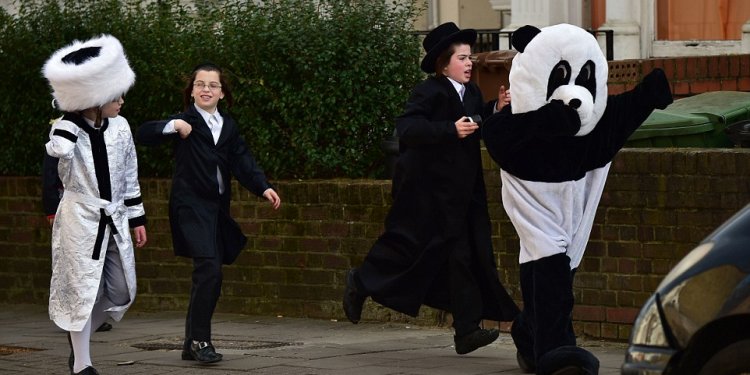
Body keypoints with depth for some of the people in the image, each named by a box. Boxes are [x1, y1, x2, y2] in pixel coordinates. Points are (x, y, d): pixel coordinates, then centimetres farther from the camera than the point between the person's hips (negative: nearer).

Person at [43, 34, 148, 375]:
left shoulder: (120, 127, 1)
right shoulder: (67, 129, -12)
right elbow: (59, 151, -37)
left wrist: (137, 218, 13)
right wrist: (70, 117, -23)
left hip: (114, 219, 5)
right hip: (81, 219, -5)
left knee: (122, 292, 9)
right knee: (83, 289, -2)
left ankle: (79, 336, 31)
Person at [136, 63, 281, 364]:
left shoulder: (229, 127, 15)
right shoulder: (186, 122, -2)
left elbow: (243, 163, 7)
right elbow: (143, 135, -11)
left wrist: (263, 187, -8)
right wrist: (173, 126, -26)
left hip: (218, 208, 6)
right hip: (191, 206, -6)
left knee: (206, 276, 9)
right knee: (209, 270, -20)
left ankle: (191, 344, 17)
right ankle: (200, 339, -13)